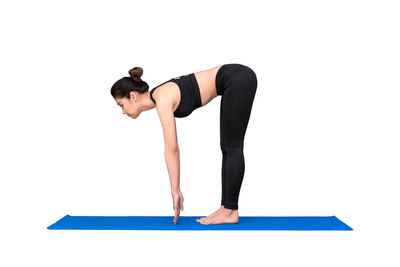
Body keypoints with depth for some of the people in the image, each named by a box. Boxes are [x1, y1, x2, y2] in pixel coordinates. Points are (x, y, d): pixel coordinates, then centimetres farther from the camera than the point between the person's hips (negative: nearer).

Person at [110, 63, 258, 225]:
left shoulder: (163, 99, -17)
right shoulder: (159, 96, 9)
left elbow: (171, 149, -19)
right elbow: (173, 148, 11)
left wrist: (175, 191, -12)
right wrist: (176, 190, 12)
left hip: (240, 79, -9)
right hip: (235, 81, 9)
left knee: (232, 147, -5)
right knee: (228, 147, 8)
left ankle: (231, 211, 4)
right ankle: (227, 208, 14)